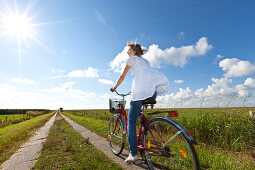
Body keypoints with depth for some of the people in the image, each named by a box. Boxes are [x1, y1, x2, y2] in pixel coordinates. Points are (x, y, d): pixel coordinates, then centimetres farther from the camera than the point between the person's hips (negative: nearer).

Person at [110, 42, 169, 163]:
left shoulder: (131, 59, 15)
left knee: (131, 121, 2)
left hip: (139, 93, -6)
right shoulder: (145, 61, 32)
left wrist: (114, 88, 30)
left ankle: (133, 154, 2)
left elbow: (122, 77, 16)